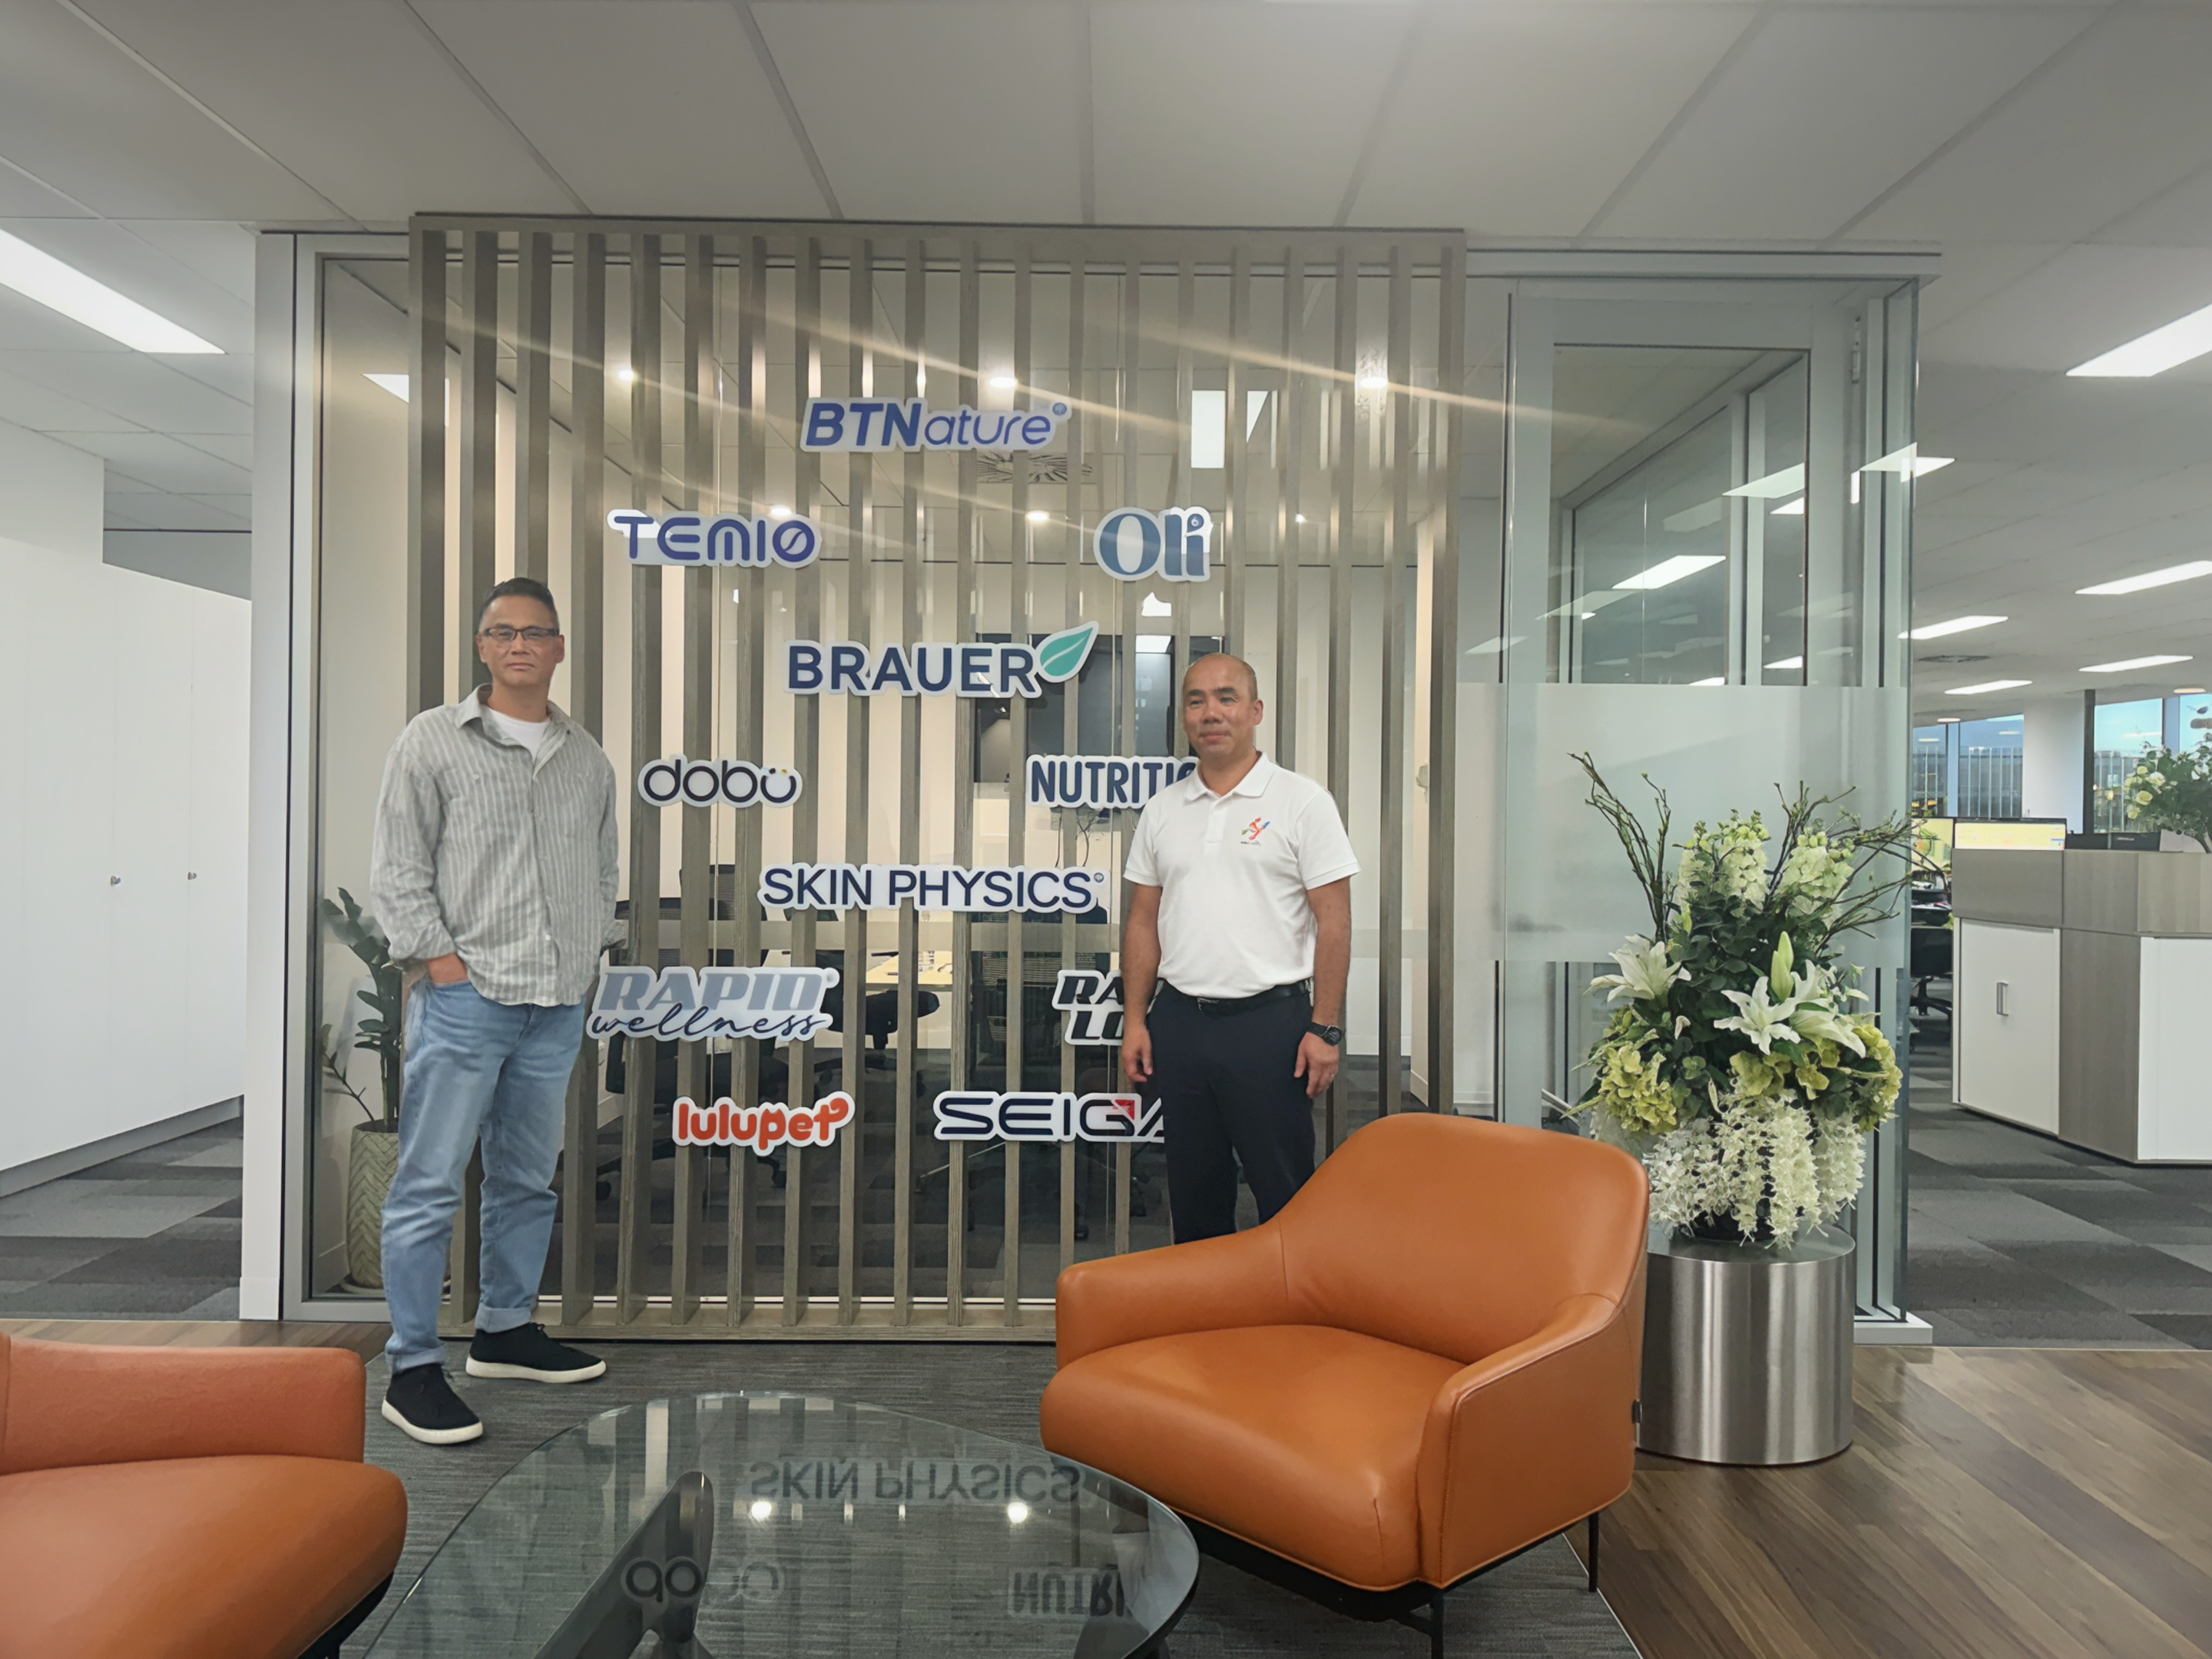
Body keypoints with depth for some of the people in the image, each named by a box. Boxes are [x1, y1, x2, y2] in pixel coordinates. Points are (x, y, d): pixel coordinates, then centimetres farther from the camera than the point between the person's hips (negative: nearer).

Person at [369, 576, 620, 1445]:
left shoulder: (587, 758, 14)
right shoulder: (433, 740, 0)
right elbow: (398, 869, -3)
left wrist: (590, 955, 11)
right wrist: (445, 963, -10)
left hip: (558, 1005, 5)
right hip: (464, 996, -5)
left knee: (527, 1178, 14)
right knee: (429, 1184, -2)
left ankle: (506, 1331, 28)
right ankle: (413, 1368, 8)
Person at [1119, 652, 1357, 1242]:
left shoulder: (1302, 801, -4)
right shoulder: (1162, 810, 10)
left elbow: (1333, 920, -6)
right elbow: (1143, 920, 12)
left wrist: (1324, 1029, -11)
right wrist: (1134, 1020, 6)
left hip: (1269, 1021, -4)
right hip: (1179, 1022, 4)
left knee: (1286, 1193, 4)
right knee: (1193, 1193, 15)